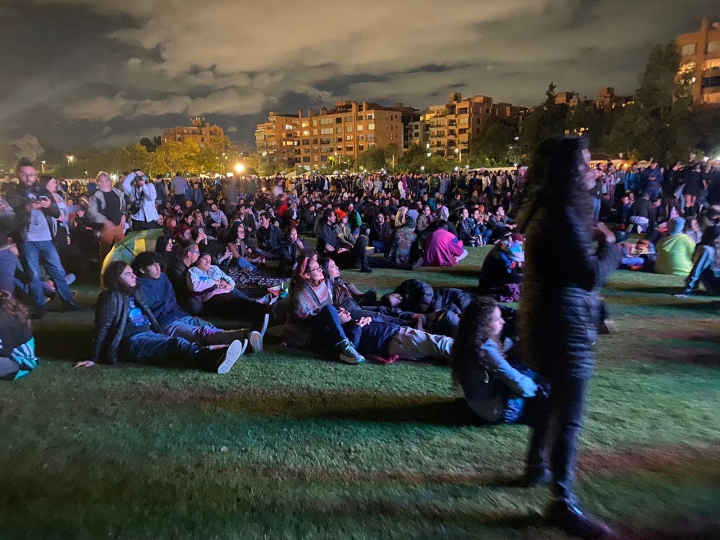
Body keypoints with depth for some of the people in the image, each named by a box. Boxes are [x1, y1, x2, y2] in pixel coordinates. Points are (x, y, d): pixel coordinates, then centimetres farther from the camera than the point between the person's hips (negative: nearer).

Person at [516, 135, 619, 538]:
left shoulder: (549, 209, 10)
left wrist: (590, 239, 2)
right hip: (565, 327, -11)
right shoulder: (562, 215, -22)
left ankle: (538, 468, 42)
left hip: (548, 321, 11)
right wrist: (609, 246, -8)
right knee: (570, 417, 1)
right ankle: (563, 504, 16)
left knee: (555, 401, 25)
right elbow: (590, 277, -24)